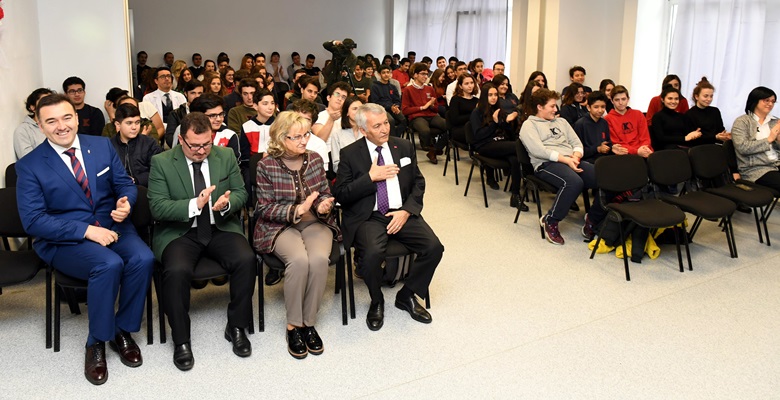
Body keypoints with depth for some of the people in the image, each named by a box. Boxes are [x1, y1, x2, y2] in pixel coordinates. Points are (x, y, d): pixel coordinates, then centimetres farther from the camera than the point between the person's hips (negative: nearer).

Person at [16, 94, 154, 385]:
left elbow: (125, 184, 10)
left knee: (143, 259, -27)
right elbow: (33, 220, -12)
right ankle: (97, 342, -11)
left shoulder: (102, 146, 5)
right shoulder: (30, 165, -6)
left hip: (112, 227, 4)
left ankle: (123, 330, -4)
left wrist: (126, 202, -17)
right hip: (63, 240, -4)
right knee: (109, 264, -34)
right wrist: (87, 230, -23)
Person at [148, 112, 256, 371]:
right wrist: (195, 205, -25)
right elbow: (157, 207, -10)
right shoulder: (162, 162, -3)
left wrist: (227, 203, -16)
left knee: (246, 260, -26)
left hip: (221, 228, 2)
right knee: (177, 271, -32)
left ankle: (236, 327, -4)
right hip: (178, 232, -2)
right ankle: (181, 340, -10)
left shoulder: (226, 156, 6)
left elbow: (241, 193, 8)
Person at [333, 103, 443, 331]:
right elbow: (341, 195, -4)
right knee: (373, 253, -33)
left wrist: (406, 211, -5)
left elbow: (418, 183, 12)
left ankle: (406, 296, 8)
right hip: (368, 218, -3)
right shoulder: (350, 154, 0)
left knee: (434, 247, -19)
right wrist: (371, 177, -14)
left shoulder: (404, 147, 10)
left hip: (402, 214, 4)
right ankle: (376, 302, 0)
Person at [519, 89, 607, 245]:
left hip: (572, 160, 6)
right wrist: (566, 160, -15)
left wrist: (576, 156, -4)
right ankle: (550, 221, -20)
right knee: (574, 182, -38)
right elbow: (538, 150, -8)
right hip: (546, 164, -6)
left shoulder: (561, 121, 29)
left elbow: (577, 143, 21)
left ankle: (593, 220, -3)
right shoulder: (529, 125, 8)